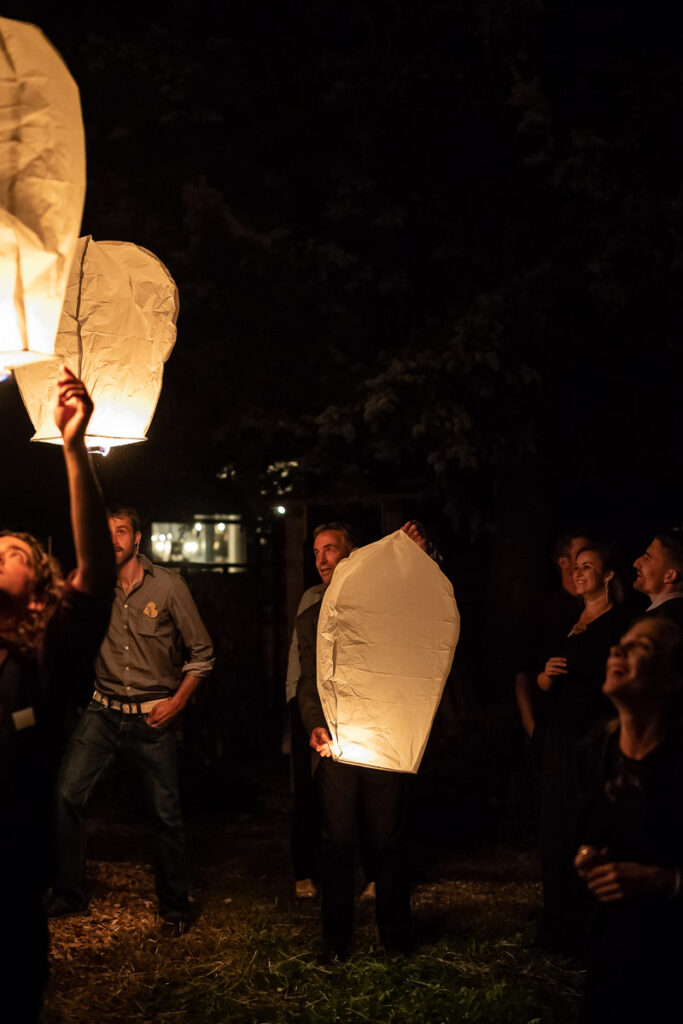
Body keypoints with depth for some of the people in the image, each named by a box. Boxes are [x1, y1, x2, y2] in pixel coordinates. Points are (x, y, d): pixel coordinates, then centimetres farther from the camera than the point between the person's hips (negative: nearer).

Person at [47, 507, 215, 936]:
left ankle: (176, 907, 21)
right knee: (67, 797, -10)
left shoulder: (168, 585, -4)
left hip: (153, 718, -2)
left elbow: (201, 652, 2)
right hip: (104, 711, 2)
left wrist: (178, 701, -7)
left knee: (167, 815, 3)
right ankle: (69, 894, 8)